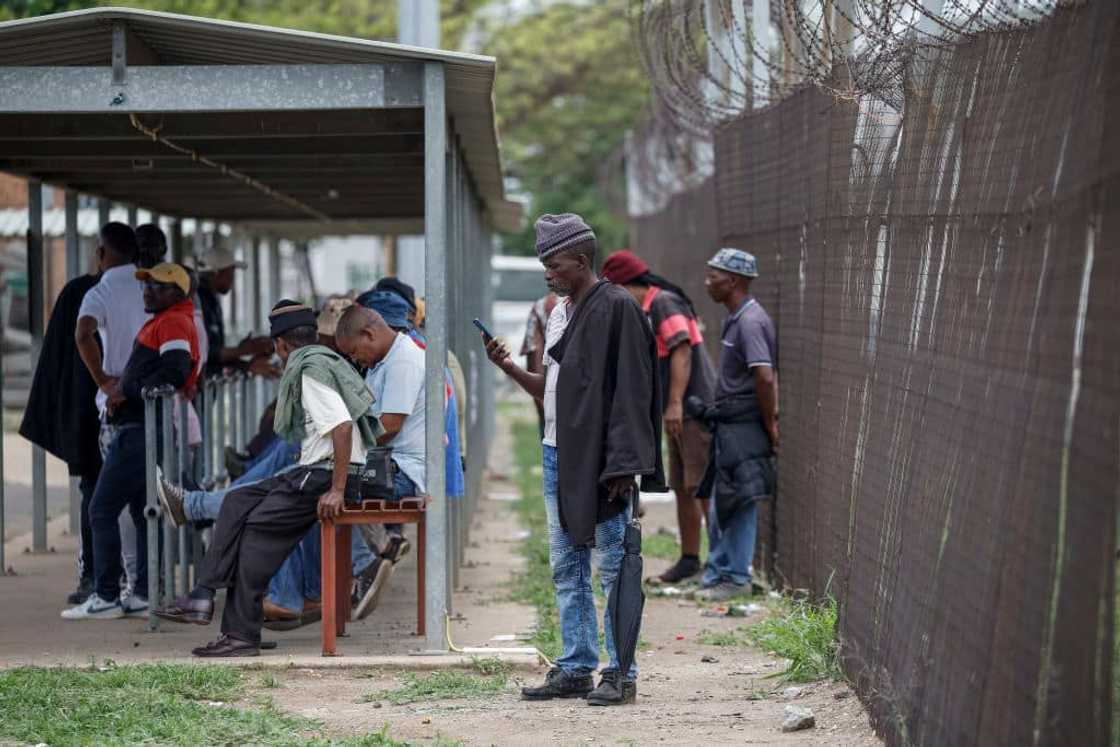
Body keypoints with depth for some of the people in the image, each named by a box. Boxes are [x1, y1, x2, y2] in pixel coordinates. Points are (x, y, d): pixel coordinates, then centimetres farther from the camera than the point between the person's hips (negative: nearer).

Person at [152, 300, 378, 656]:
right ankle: (202, 597, 2)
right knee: (238, 502, 9)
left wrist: (336, 490, -25)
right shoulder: (323, 362, 18)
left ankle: (242, 635, -7)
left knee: (260, 527, -10)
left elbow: (342, 426, -25)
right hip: (315, 471, 10)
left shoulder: (311, 370, -13)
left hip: (325, 475, -10)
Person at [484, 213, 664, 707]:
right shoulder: (559, 312, 14)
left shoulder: (615, 308, -11)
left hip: (598, 461, -9)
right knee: (567, 569, 11)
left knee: (612, 568, -3)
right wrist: (510, 369, 3)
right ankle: (576, 668, 17)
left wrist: (621, 465, -19)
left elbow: (630, 392, -15)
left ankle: (621, 673, 1)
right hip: (557, 455, 9)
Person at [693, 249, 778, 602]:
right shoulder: (735, 319, 14)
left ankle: (738, 578, 5)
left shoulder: (750, 322, -19)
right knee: (719, 503, 16)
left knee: (739, 504, -2)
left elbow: (765, 377, -27)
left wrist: (769, 424, -20)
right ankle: (718, 572, 25)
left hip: (743, 425, -10)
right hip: (728, 426, 10)